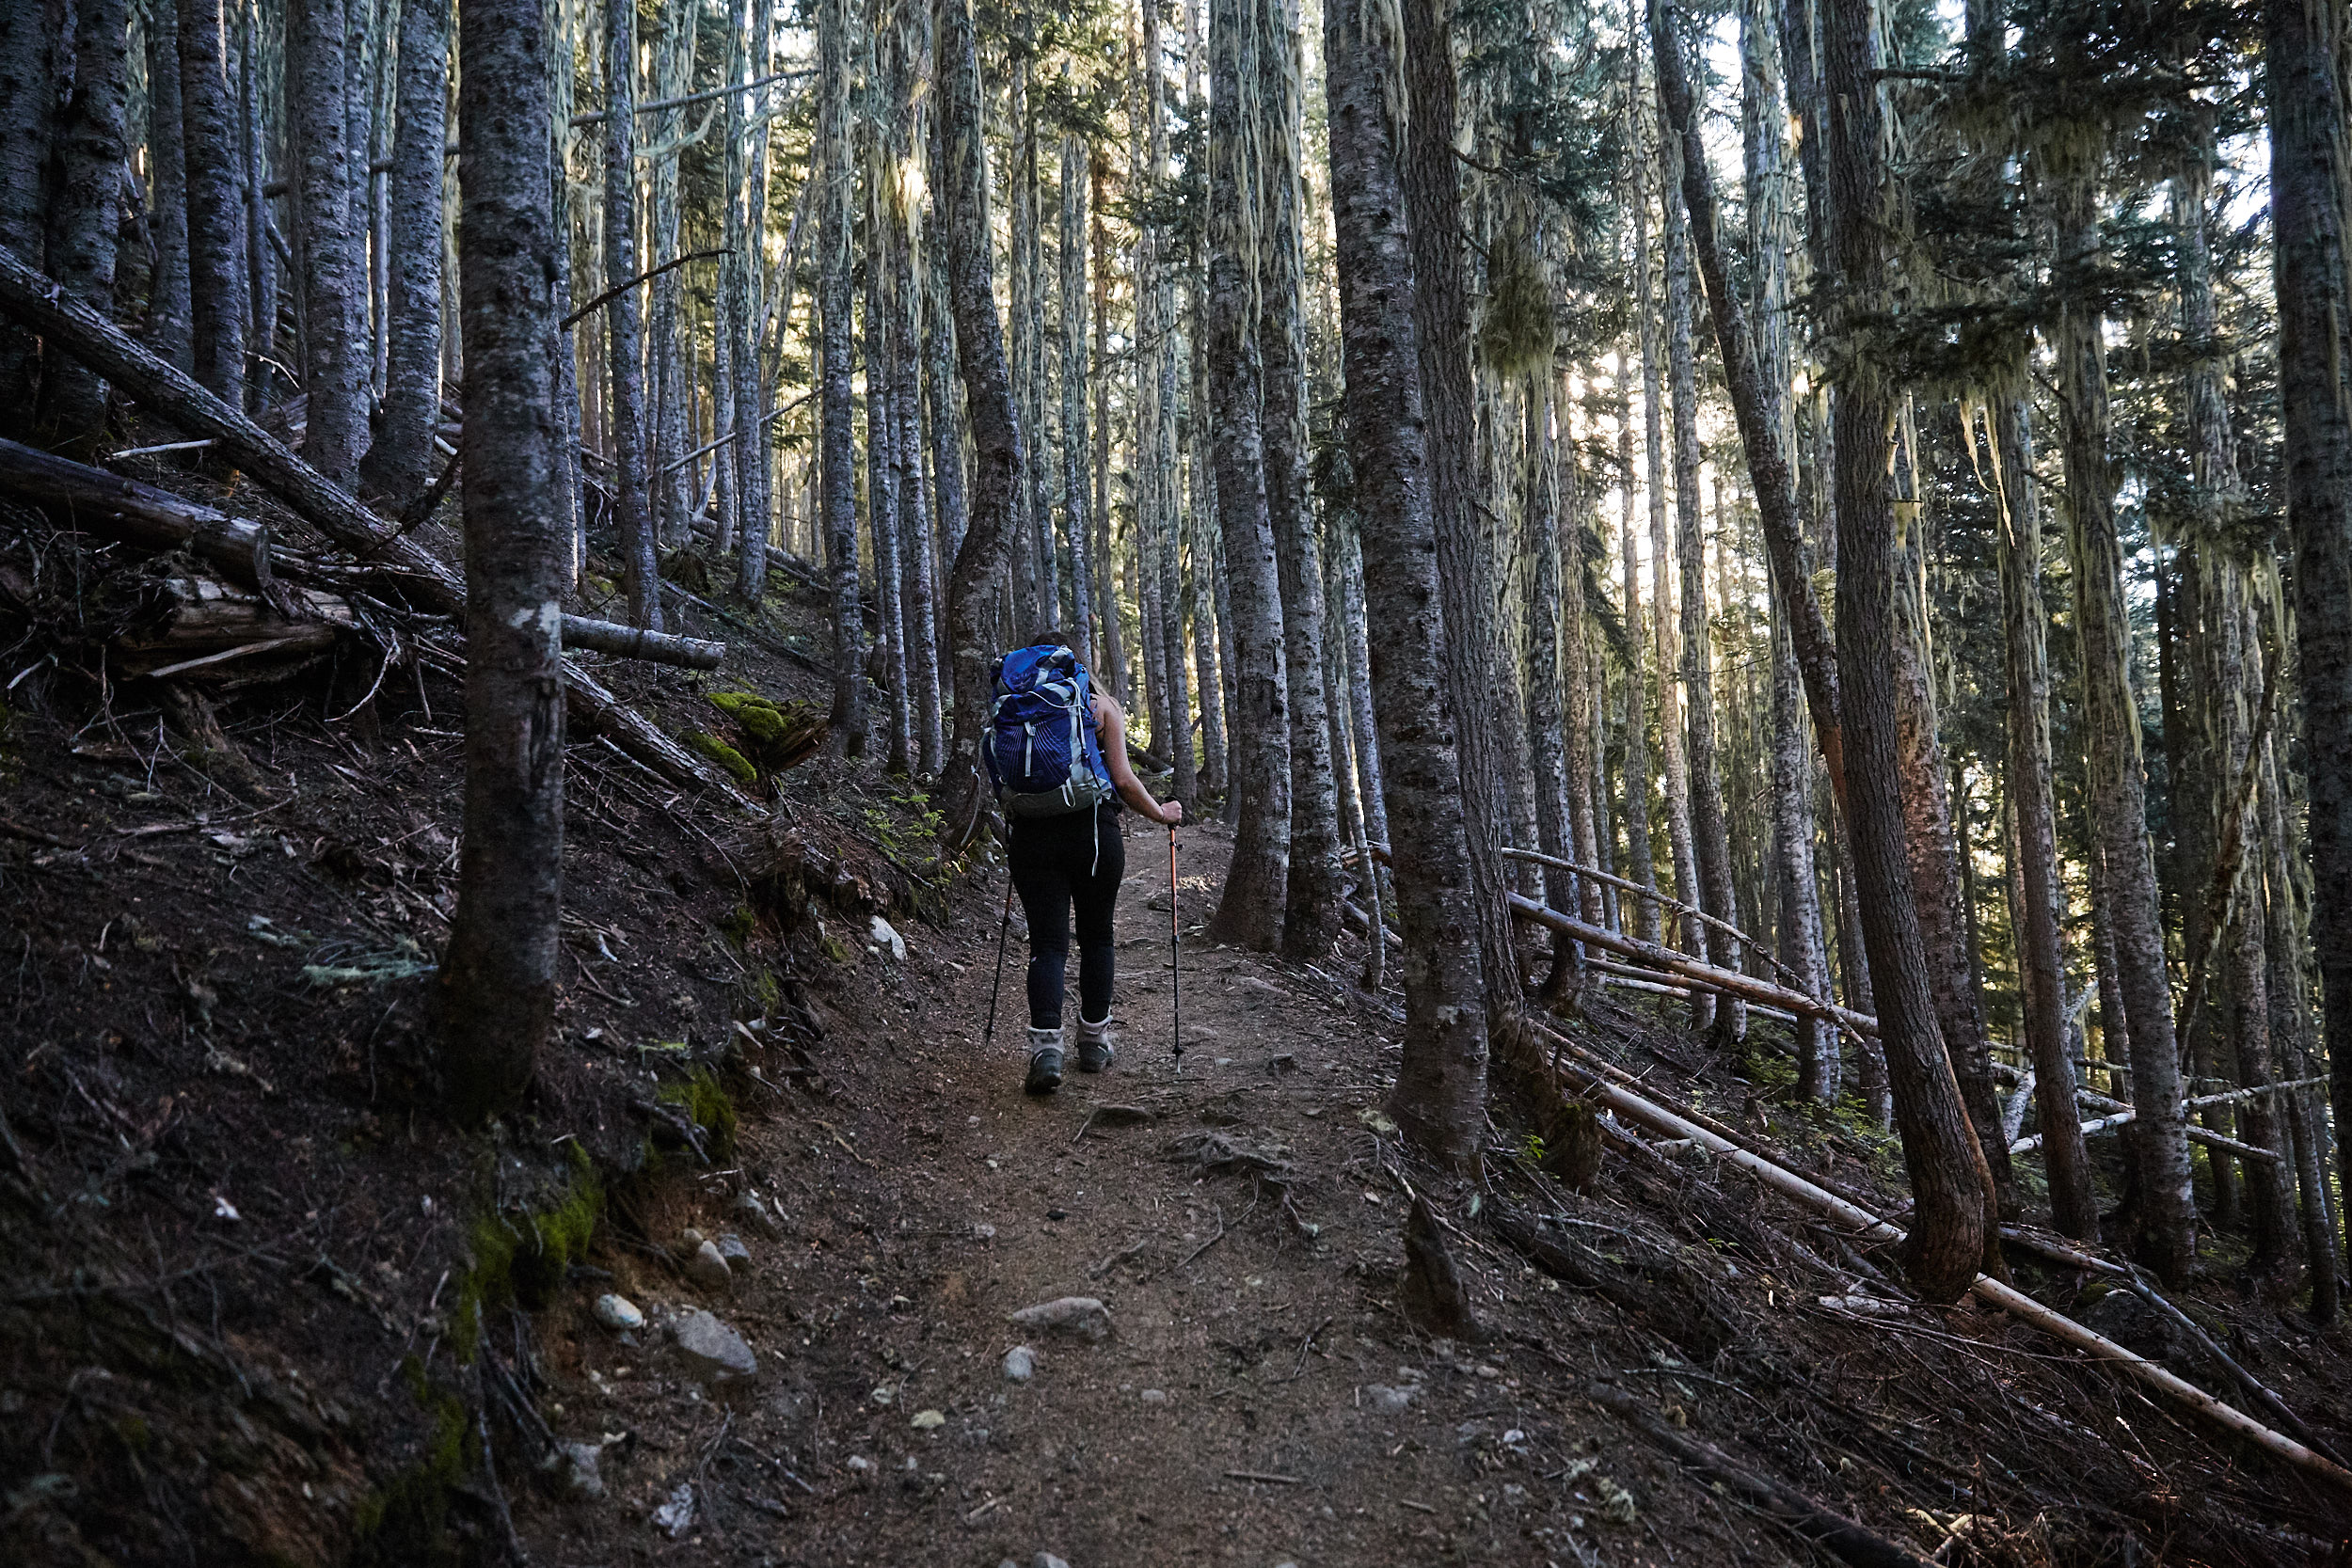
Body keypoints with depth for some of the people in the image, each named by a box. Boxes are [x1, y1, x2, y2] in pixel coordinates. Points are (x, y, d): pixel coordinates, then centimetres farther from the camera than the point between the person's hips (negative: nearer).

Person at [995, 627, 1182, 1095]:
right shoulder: (1100, 704, 3)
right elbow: (1122, 779, -4)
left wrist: (1011, 837, 24)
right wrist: (1161, 813, 12)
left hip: (1033, 836, 1)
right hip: (1093, 832, -1)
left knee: (1047, 943, 1)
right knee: (1096, 937, 15)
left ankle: (1046, 1047, -16)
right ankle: (1094, 1042, 23)